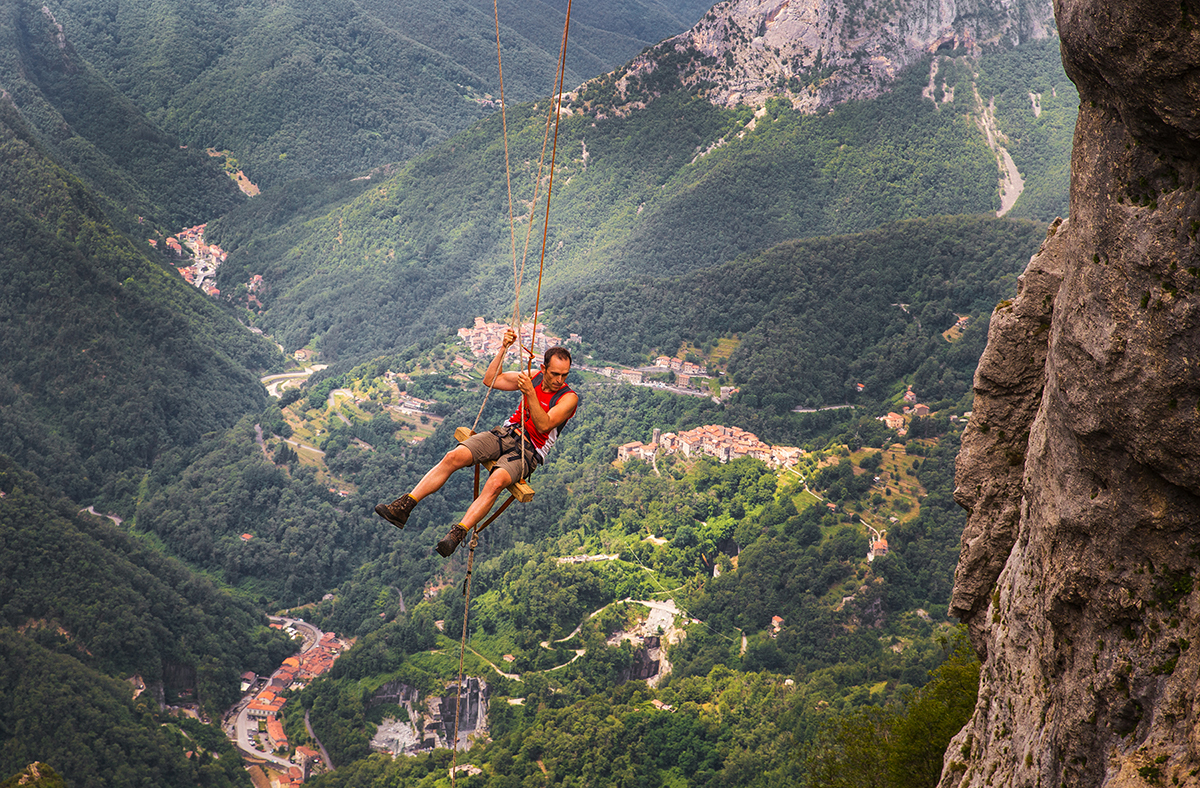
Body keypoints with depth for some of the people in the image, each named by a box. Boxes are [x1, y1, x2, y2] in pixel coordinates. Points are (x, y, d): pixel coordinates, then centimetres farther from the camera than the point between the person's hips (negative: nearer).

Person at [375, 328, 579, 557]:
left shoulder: (568, 398, -7)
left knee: (496, 481, -37)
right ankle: (404, 506, -22)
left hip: (527, 451, -5)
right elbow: (491, 380, 12)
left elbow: (543, 426, -21)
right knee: (453, 457, -19)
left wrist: (530, 393, -31)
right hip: (505, 434, 5)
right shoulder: (534, 378, 9)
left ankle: (457, 534, -44)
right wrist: (504, 349, 2)